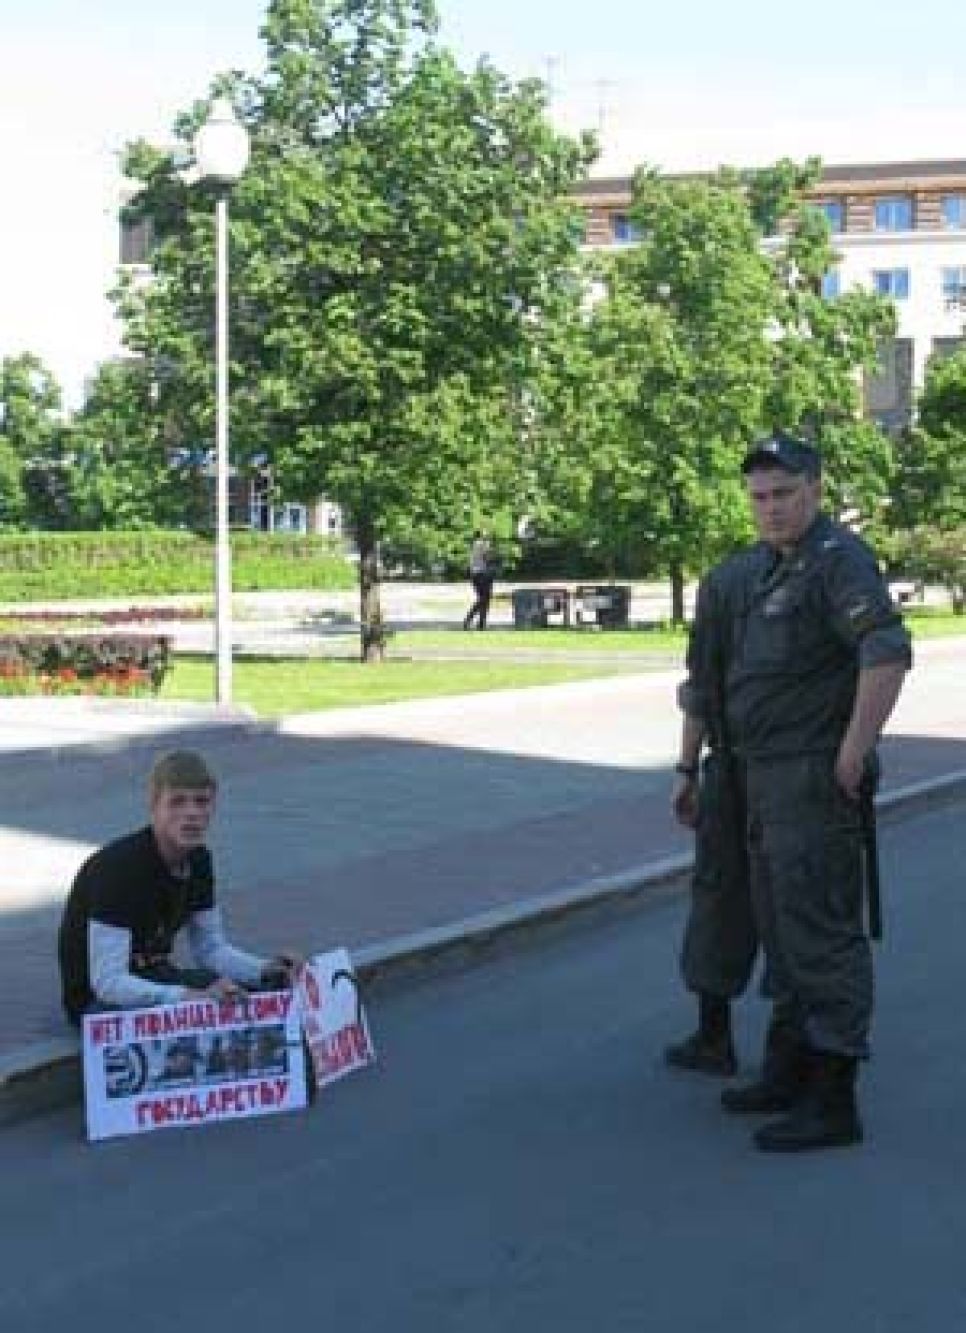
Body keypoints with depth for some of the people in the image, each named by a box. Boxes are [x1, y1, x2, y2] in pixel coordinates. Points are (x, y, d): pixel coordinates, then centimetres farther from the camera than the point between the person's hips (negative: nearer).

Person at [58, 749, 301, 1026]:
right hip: (98, 997, -8)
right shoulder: (117, 867, -26)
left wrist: (266, 971, -11)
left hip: (154, 977, 8)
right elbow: (107, 982, -31)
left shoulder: (198, 860, -1)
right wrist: (191, 998, -42)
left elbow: (211, 948, 9)